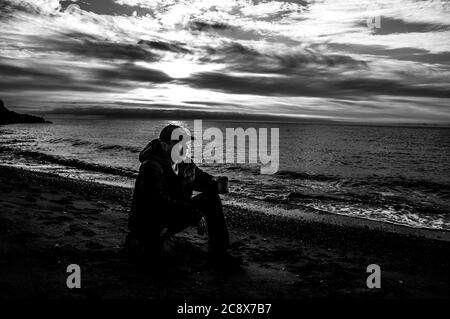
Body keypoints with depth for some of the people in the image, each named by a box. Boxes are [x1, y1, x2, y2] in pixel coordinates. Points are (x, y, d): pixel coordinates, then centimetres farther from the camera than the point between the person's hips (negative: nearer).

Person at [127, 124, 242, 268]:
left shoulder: (185, 163, 0)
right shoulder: (151, 167, -25)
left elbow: (200, 177, 16)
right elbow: (161, 201, -36)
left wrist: (216, 184, -10)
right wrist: (195, 215, -41)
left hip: (175, 215, 8)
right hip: (147, 221, -7)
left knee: (211, 198, -5)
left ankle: (219, 254, -3)